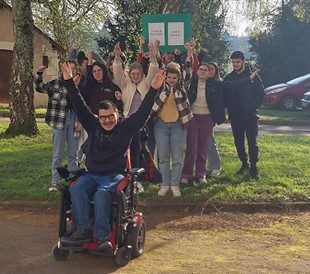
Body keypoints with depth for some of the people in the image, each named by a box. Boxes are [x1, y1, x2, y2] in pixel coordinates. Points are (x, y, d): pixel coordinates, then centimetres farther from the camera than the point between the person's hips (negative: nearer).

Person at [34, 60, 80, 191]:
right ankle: (55, 182, 10)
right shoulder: (56, 83, 1)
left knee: (73, 154, 10)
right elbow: (39, 87, 7)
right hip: (59, 120, -2)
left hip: (74, 118, 2)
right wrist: (38, 74, -6)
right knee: (57, 154, 3)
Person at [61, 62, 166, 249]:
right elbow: (79, 105, 10)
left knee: (101, 194, -34)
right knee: (76, 189, -27)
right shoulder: (93, 126, 12)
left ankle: (102, 235, -28)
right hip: (92, 175, 4)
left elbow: (143, 112, -5)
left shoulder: (126, 128, 3)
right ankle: (84, 229, -24)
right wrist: (69, 81, 6)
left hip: (115, 175, -3)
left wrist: (154, 89, -15)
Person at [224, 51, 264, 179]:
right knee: (238, 142, 9)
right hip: (235, 117, 4)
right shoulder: (228, 78, 10)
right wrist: (229, 107, -8)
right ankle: (244, 164, 22)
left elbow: (261, 94, -1)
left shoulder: (253, 76, 1)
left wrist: (253, 107, -9)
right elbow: (224, 95, 6)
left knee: (252, 142, -5)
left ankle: (254, 167, 1)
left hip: (250, 116, -3)